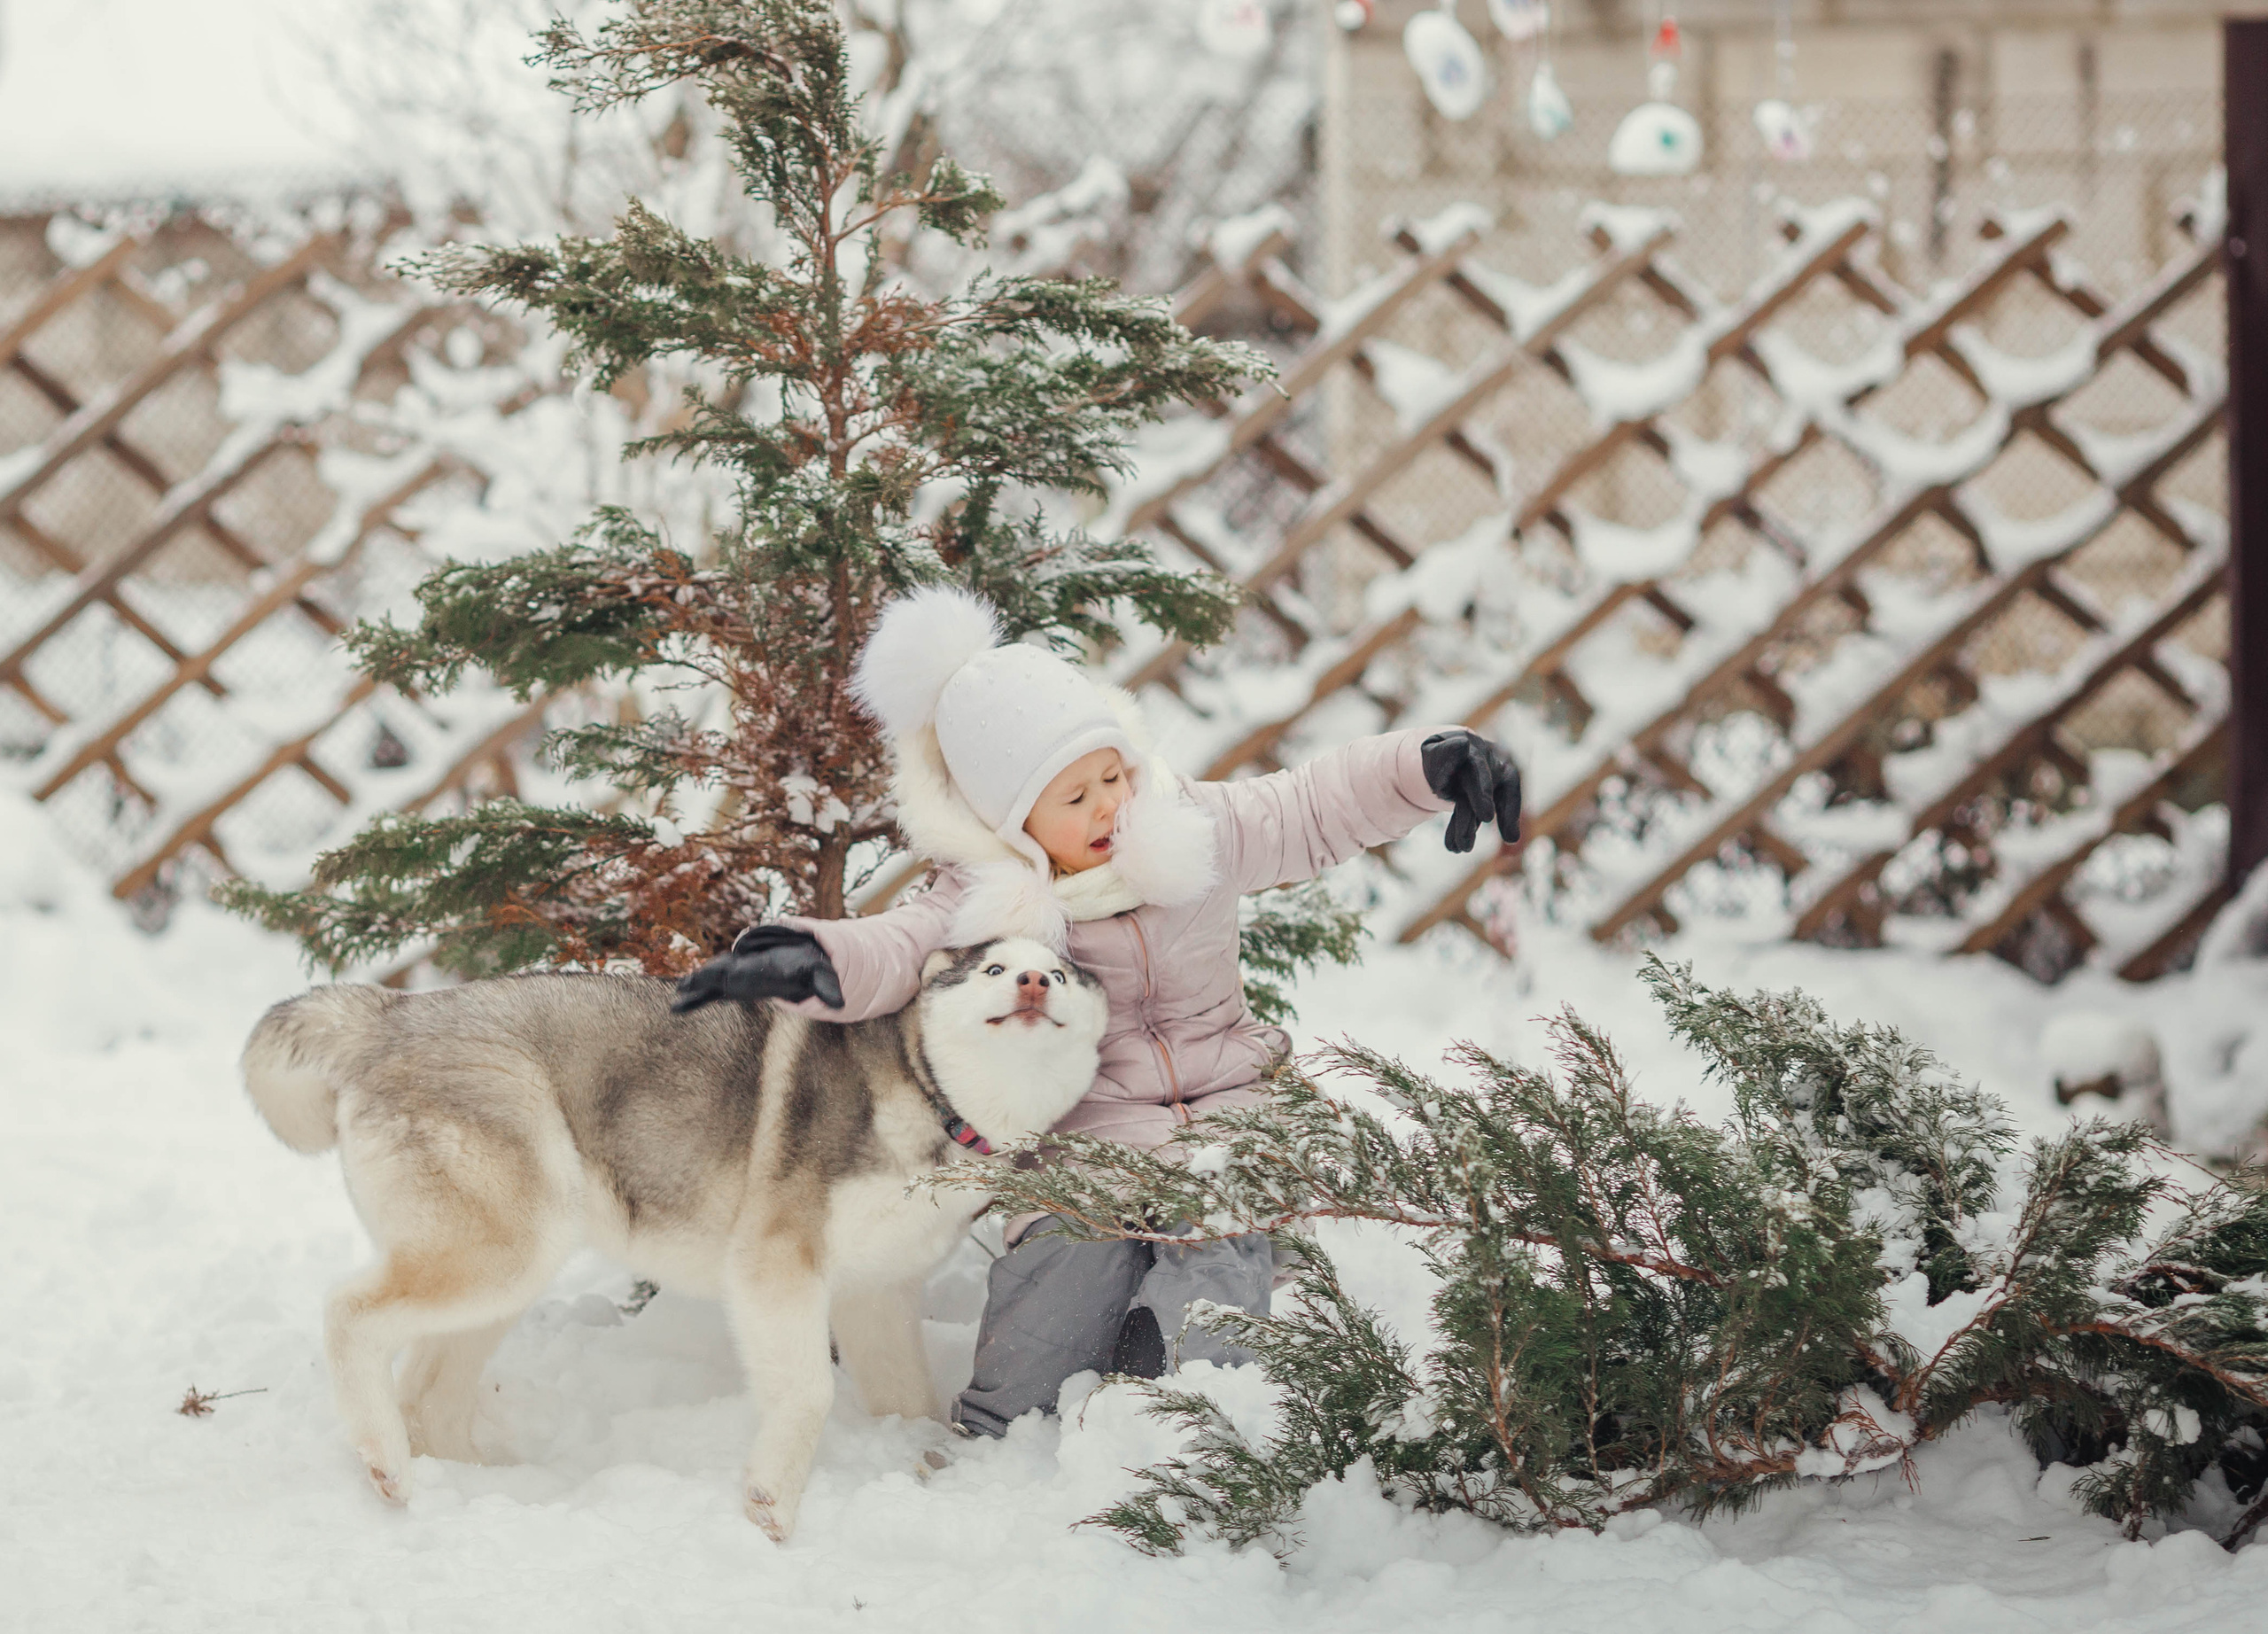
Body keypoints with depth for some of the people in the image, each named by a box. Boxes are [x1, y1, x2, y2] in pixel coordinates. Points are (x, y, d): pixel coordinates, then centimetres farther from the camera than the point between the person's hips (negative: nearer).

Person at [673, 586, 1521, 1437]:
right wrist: (810, 958, -47)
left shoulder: (1191, 830, 2)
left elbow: (1322, 806, 7)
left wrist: (1431, 763, -9)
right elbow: (891, 951, -23)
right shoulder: (981, 902, -6)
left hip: (1221, 1115, 2)